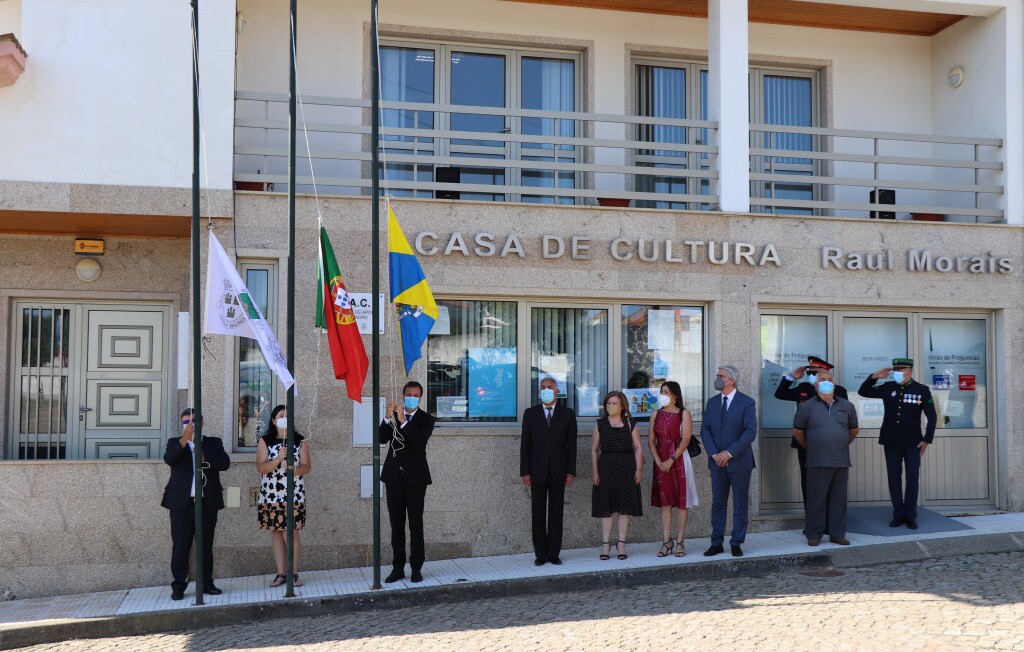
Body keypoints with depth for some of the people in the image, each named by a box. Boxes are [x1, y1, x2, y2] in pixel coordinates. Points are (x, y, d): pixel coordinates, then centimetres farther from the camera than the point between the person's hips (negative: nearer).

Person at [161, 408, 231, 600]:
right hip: (182, 502, -1)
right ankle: (178, 586, 3)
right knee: (180, 546, -1)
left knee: (206, 545, 7)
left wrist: (204, 459, -15)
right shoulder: (175, 442, 8)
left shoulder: (213, 442, 12)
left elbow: (225, 463, -2)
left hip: (207, 502, 1)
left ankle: (206, 583, 14)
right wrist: (185, 439, -25)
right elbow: (169, 459, -13)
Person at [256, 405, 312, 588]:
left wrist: (293, 468, -21)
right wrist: (278, 459, -21)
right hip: (271, 493, 1)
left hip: (294, 494, -1)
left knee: (292, 532, -2)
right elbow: (261, 467, -5)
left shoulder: (300, 441, 6)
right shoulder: (265, 441, 5)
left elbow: (307, 466, 0)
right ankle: (281, 574, 10)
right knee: (276, 532, 4)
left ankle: (294, 574, 2)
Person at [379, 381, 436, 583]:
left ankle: (416, 568, 5)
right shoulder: (393, 415, 7)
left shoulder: (426, 419, -1)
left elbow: (420, 441, -18)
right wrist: (388, 418, -19)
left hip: (415, 477, -3)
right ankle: (397, 568, 11)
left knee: (416, 524, -1)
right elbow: (382, 439, -5)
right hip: (394, 476, 3)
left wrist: (403, 422, -25)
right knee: (396, 525, 6)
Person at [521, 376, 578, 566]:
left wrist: (571, 472, -3)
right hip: (537, 470, 0)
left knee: (556, 513, 3)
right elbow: (525, 444, 3)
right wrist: (525, 472, -4)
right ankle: (540, 554, 10)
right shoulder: (530, 413, 5)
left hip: (558, 471, 0)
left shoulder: (567, 414, 5)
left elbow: (571, 444, 3)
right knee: (538, 514, 3)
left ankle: (554, 553, 10)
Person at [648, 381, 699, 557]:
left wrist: (671, 460, -15)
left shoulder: (684, 413, -2)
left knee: (681, 500, -1)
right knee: (664, 501, 4)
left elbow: (685, 440, -10)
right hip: (661, 461, 4)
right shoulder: (656, 414, 11)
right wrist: (658, 461, -7)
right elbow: (651, 440, 6)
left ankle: (680, 541, 4)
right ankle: (666, 541, 8)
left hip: (678, 459, -4)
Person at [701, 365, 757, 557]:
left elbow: (750, 432, -12)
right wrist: (714, 454, -9)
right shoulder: (712, 402, 10)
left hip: (739, 462, -4)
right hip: (717, 462, 4)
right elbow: (705, 430, 6)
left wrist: (730, 452, -16)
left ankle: (736, 543, 11)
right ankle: (717, 543, 11)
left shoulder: (747, 403, -5)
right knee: (717, 504, 6)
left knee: (740, 504, 4)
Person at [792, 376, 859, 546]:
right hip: (818, 462, -3)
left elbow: (854, 429, 21)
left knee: (839, 499, 7)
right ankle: (813, 534, 7)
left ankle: (837, 533, 15)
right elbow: (798, 432, 7)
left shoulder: (846, 406, 9)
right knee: (816, 499, -1)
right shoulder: (807, 406, 0)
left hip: (842, 461, 3)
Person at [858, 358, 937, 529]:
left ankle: (911, 516, 10)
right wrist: (874, 377, -6)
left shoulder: (922, 390, -3)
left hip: (912, 443, -2)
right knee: (894, 478, 5)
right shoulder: (887, 388, 2)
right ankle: (898, 514, 13)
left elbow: (932, 416, -1)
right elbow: (863, 392, 8)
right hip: (891, 442, 2)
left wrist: (927, 439, -6)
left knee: (912, 479, 3)